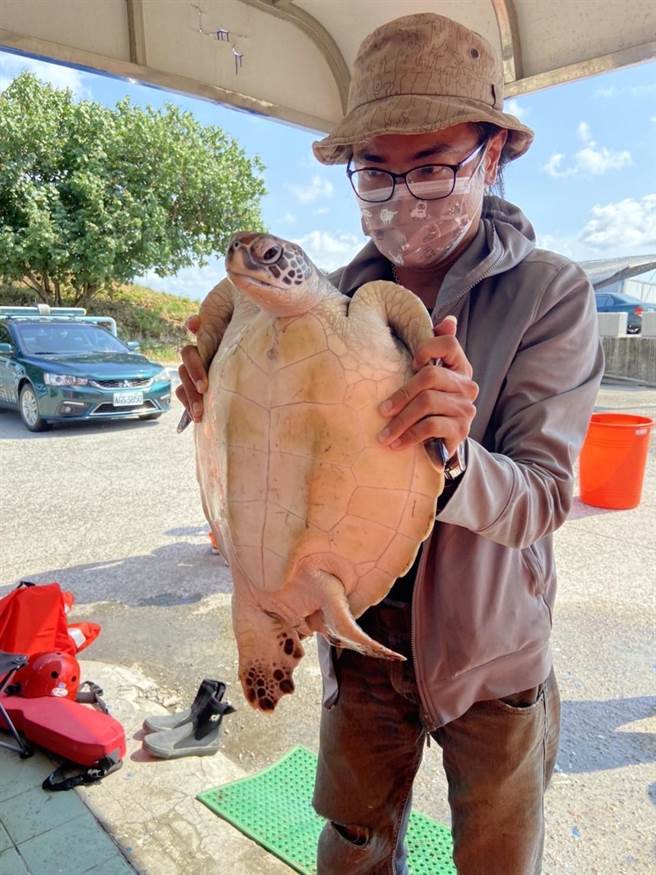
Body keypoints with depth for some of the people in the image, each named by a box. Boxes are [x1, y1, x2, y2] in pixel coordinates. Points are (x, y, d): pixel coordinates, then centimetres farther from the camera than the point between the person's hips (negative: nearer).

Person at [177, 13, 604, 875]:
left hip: (488, 646, -2)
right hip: (360, 632, 3)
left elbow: (543, 493, -19)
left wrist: (454, 462, -41)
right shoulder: (339, 296, -4)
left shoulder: (549, 294, -14)